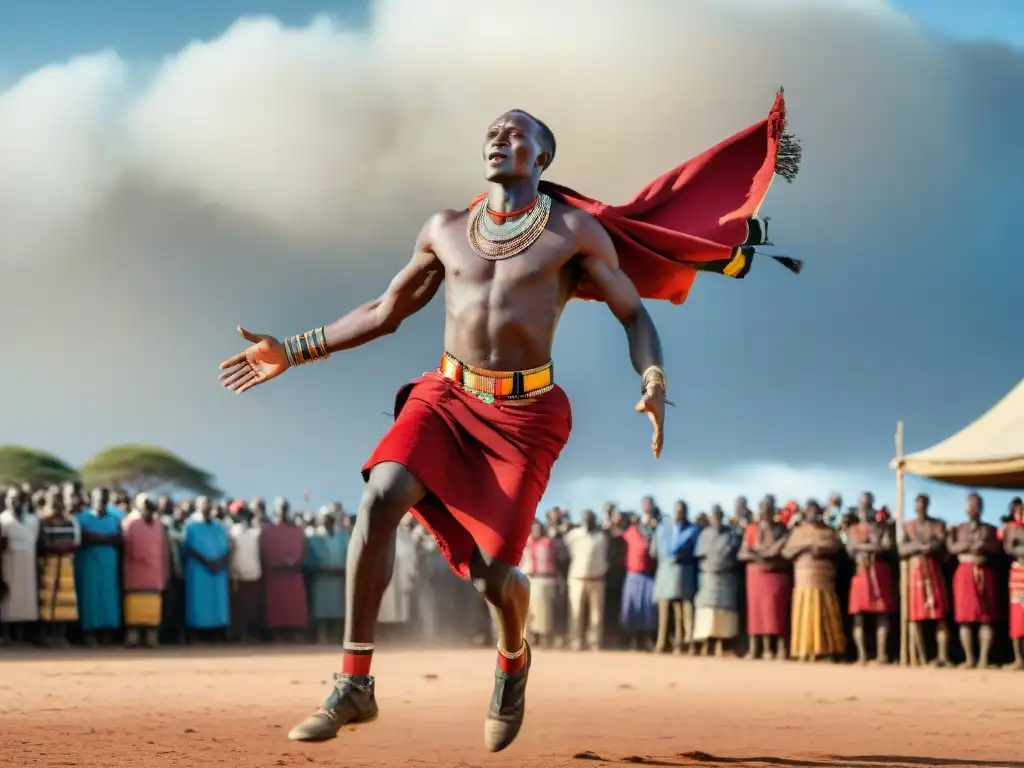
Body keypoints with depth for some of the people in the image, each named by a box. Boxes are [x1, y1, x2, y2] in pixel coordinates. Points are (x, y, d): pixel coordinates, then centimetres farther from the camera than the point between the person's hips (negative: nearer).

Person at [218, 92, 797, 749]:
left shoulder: (575, 230, 1)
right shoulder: (445, 230, 11)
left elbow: (633, 312, 3)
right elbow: (386, 311, 20)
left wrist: (654, 383, -18)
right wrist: (293, 353, 16)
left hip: (525, 412, -3)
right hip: (447, 396, 3)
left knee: (492, 576, -8)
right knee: (381, 496, -26)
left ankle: (513, 660, 32)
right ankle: (354, 687, -23)